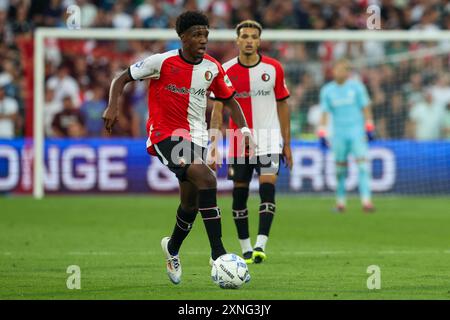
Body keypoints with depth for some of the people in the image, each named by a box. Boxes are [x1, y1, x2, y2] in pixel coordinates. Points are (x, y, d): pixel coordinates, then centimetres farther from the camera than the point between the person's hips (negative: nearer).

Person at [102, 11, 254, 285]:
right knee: (206, 178, -28)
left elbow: (230, 100, 15)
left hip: (196, 137, 6)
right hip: (165, 134, -6)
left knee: (190, 204, 10)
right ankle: (218, 252, -28)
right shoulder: (163, 62, -11)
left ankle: (172, 248, 43)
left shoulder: (213, 68, 1)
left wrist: (244, 129, 1)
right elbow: (122, 79, -3)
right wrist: (113, 107, -19)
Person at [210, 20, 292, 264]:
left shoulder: (273, 68, 0)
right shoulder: (226, 71, -3)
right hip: (238, 140, 1)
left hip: (268, 138, -1)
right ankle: (245, 248, 16)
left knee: (268, 187, -16)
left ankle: (260, 245, -22)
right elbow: (218, 109, -5)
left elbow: (282, 105, 8)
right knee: (239, 192, 5)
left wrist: (287, 144, 8)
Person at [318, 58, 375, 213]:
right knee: (340, 167, 3)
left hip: (357, 130, -1)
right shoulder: (327, 90, 5)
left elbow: (365, 108, 6)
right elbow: (324, 113, 8)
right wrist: (321, 133, 1)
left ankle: (366, 201, -18)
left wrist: (369, 128, 1)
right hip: (339, 133, 1)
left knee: (362, 164, -13)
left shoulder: (356, 86, 2)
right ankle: (340, 201, 15)